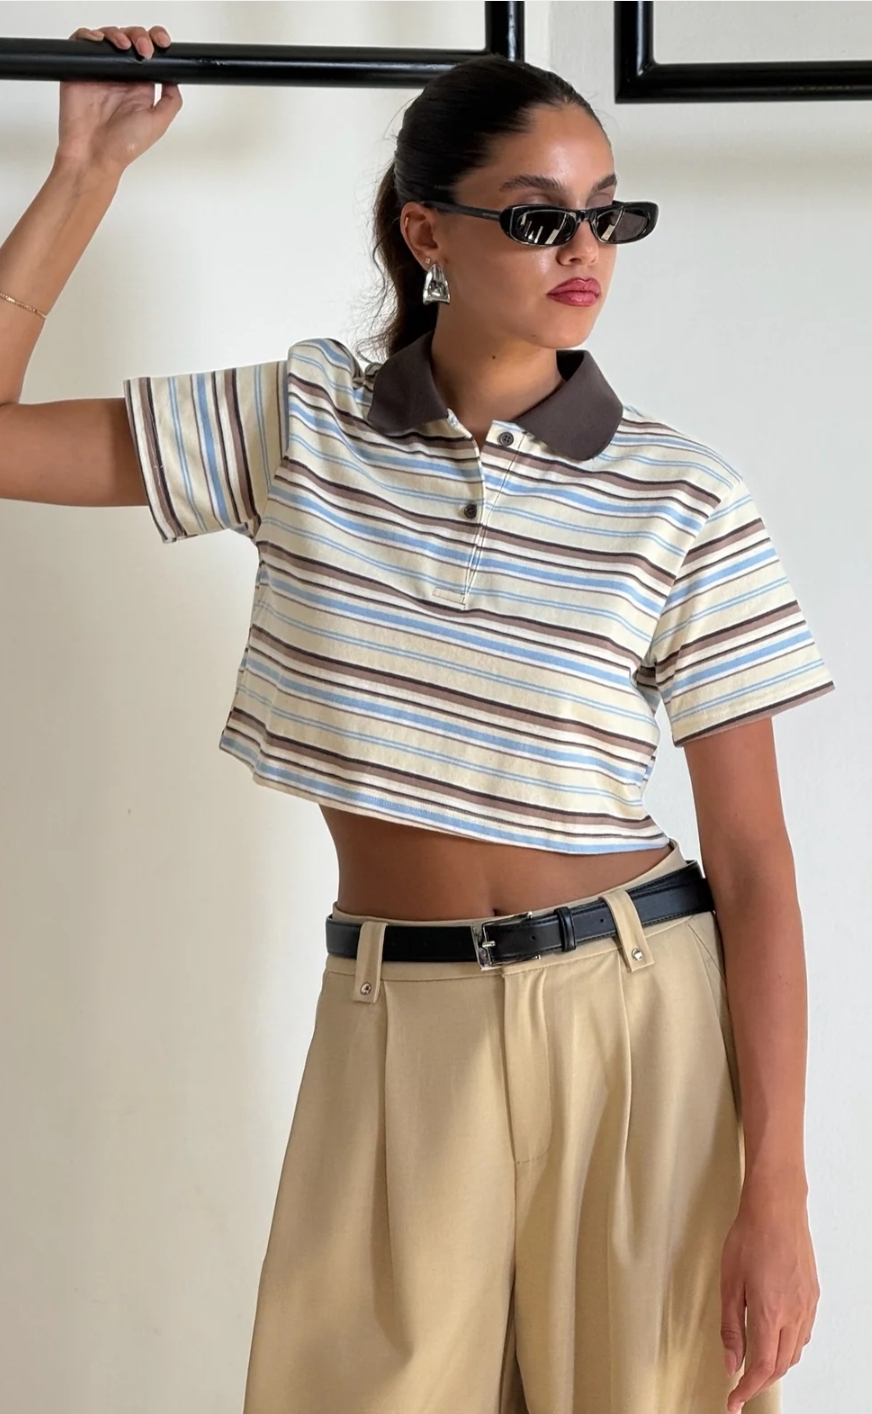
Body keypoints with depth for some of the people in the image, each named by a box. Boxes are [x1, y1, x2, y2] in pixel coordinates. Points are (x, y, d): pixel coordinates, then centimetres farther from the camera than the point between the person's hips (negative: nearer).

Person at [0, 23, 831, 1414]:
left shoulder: (682, 500, -5)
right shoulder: (300, 423, 1)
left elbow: (754, 859, -6)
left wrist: (777, 1195, -9)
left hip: (635, 1012, -1)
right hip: (389, 1024, 2)